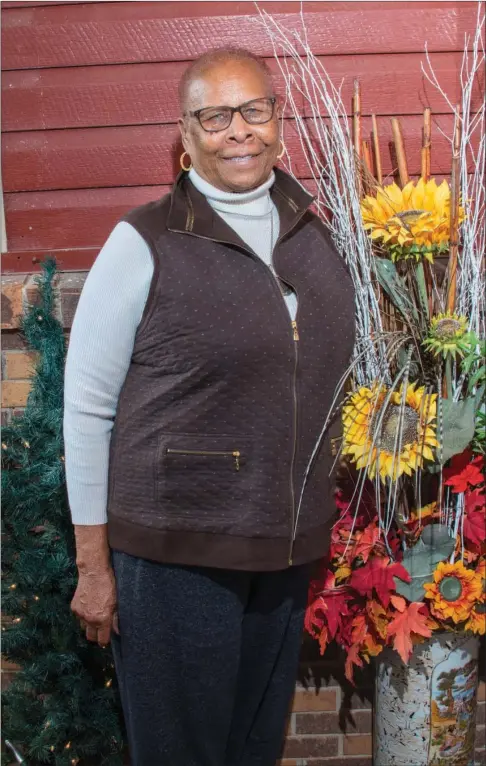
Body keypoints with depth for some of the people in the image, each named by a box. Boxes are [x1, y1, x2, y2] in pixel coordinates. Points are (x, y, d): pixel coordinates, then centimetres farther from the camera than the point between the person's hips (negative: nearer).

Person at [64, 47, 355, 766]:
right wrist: (93, 565, -8)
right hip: (176, 552, -5)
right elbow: (86, 408, -8)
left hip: (288, 549, 5)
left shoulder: (314, 236, 7)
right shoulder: (145, 243, -10)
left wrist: (311, 527, 12)